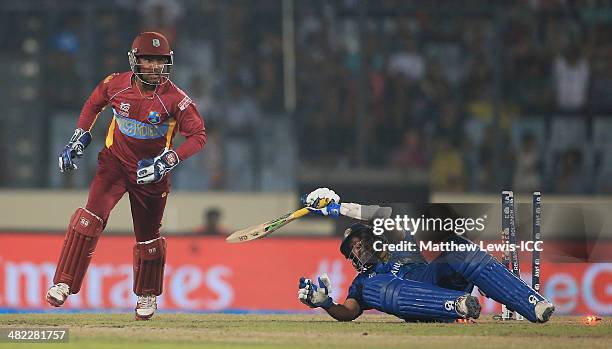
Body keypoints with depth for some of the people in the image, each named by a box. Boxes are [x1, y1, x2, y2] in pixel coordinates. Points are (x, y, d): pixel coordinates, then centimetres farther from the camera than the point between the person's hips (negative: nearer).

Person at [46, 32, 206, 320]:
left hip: (151, 171, -1)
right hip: (115, 163, 1)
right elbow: (94, 103, 12)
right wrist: (79, 139, 4)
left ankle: (147, 295, 36)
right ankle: (64, 284, -22)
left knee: (147, 235, 11)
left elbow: (198, 136, -16)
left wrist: (168, 161, -28)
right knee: (92, 216, -21)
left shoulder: (174, 98, -19)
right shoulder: (115, 84, -10)